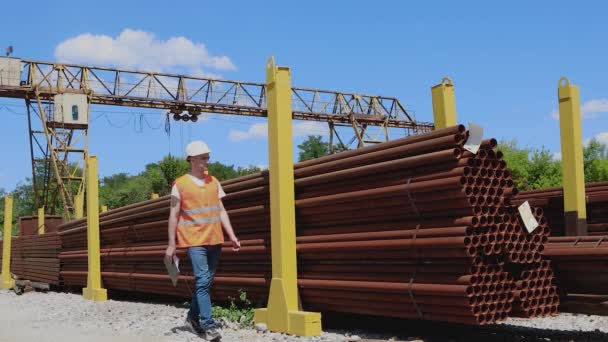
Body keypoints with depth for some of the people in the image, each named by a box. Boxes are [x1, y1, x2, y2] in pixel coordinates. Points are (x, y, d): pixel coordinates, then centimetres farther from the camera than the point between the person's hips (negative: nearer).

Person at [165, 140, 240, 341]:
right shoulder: (180, 184, -1)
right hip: (194, 241, -5)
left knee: (206, 282, 11)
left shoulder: (213, 182, 12)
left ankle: (193, 317, 28)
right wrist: (171, 244, -2)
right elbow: (174, 216, 1)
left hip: (214, 240, 5)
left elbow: (221, 211, 14)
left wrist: (232, 236, 6)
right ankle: (208, 325, -10)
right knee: (203, 281, -13)